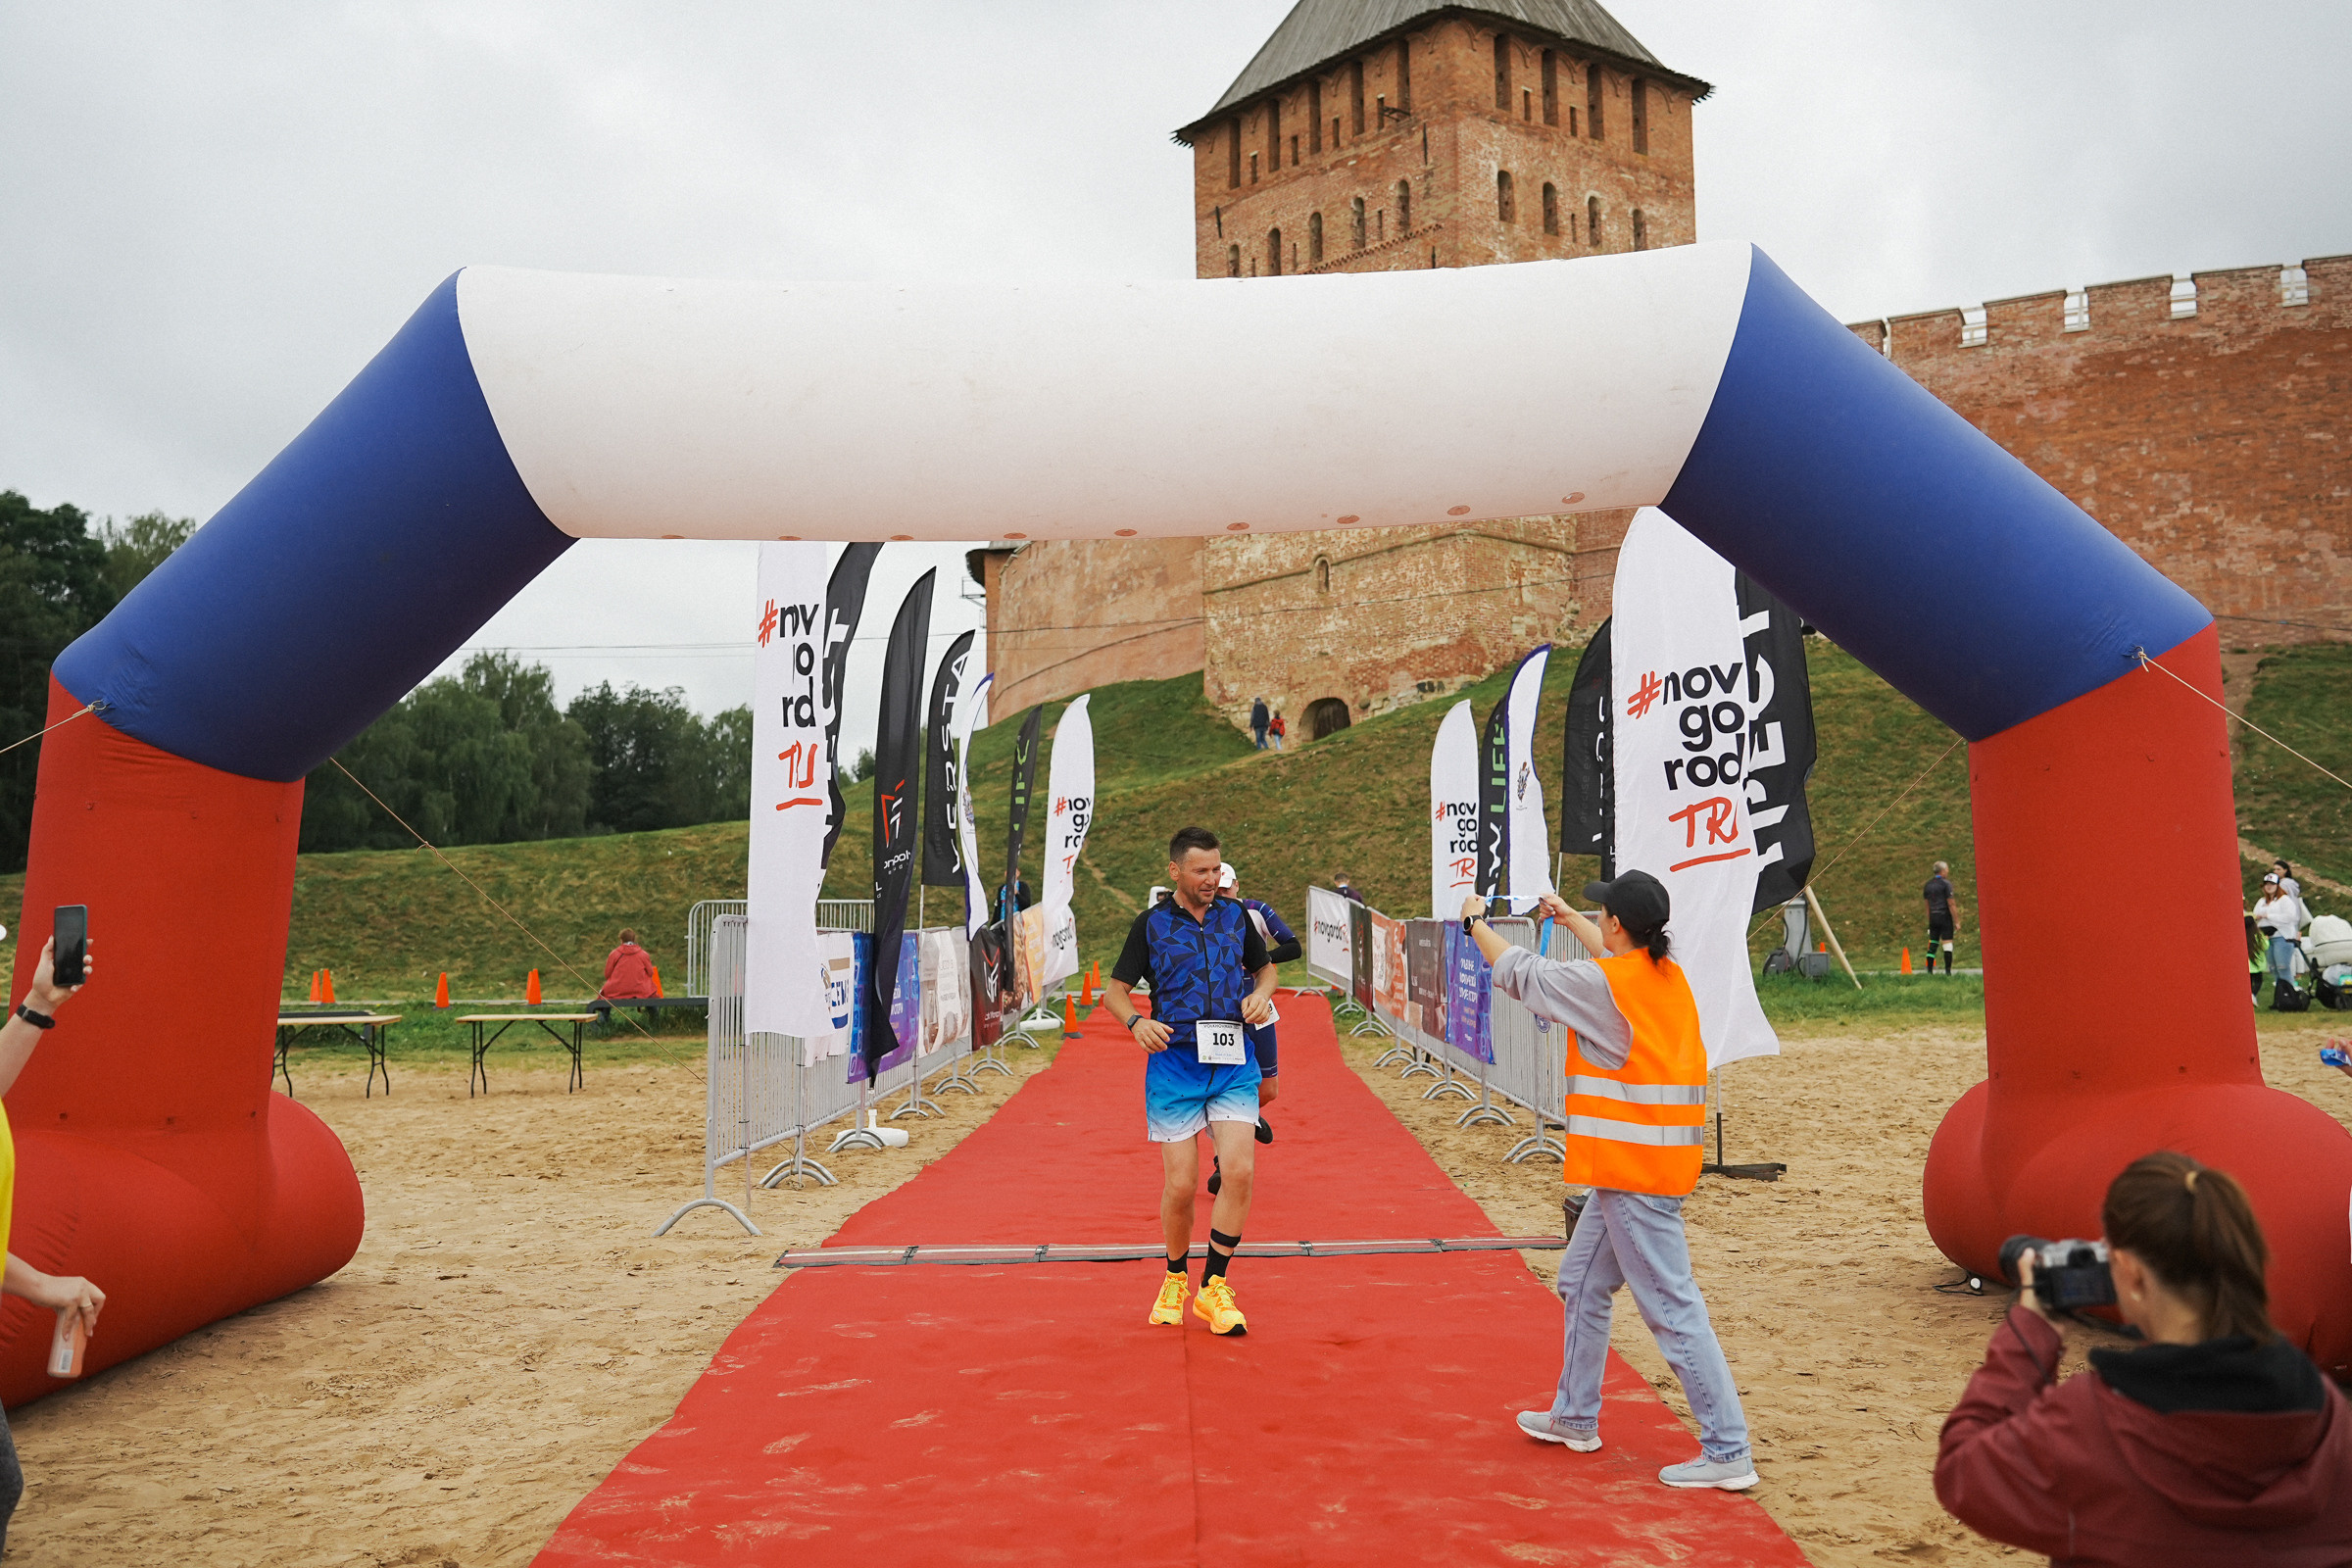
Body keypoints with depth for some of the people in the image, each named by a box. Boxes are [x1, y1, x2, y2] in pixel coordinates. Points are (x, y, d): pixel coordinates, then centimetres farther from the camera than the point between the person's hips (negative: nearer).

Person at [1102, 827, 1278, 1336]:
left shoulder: (1235, 915, 8)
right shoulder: (1151, 924, 2)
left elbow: (1266, 966, 23)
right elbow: (1115, 989, 7)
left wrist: (1261, 994, 0)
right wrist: (1136, 1021, -14)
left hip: (1234, 1064, 2)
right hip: (1173, 1063, -2)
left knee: (1239, 1170, -14)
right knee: (1180, 1184, -4)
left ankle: (1213, 1286, 0)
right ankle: (1175, 1279, 23)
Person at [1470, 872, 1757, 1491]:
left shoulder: (1602, 984, -16)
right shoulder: (1668, 974, 7)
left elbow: (1518, 972, -2)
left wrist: (1475, 920, 15)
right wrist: (1567, 917, 45)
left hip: (1634, 1172, -10)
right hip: (1631, 1168, 10)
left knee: (1673, 1309, -5)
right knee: (1582, 1282, 22)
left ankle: (1728, 1452, -1)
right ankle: (1576, 1417, 34)